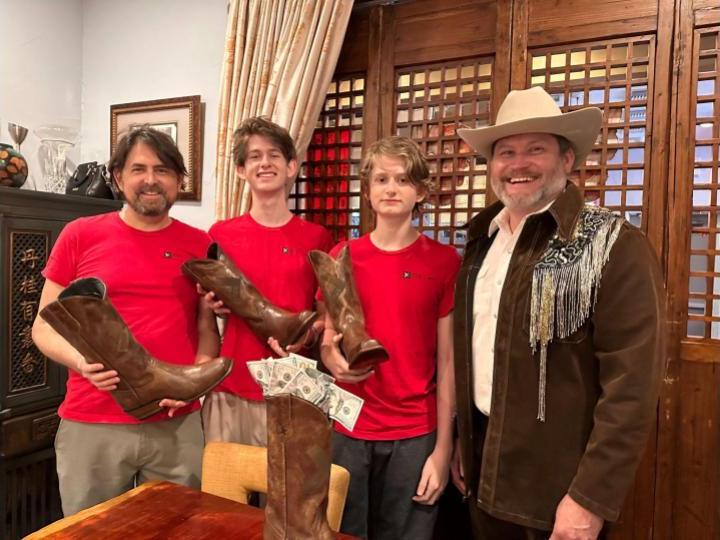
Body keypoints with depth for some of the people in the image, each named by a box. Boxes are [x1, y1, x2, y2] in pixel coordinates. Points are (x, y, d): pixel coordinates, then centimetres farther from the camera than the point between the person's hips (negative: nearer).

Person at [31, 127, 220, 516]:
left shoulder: (199, 244, 3)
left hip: (177, 425, 1)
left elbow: (208, 329, 7)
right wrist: (81, 360, -15)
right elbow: (44, 326, 4)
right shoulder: (80, 235, 0)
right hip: (90, 425, 0)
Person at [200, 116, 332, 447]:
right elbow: (207, 303, 14)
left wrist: (308, 334, -11)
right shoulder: (221, 234, 3)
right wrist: (213, 304, -7)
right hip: (231, 388, 1)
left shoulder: (316, 238, 2)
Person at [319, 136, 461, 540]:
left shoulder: (445, 261, -5)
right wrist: (334, 359, -15)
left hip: (415, 434, -2)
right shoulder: (340, 257, 1)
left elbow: (447, 361, -5)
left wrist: (443, 448, -6)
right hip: (347, 428, 2)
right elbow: (327, 342, 8)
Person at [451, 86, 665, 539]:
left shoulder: (614, 246, -15)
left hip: (558, 487, -6)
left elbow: (632, 385, -18)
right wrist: (460, 440, 12)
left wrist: (591, 497, -19)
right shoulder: (483, 238, 4)